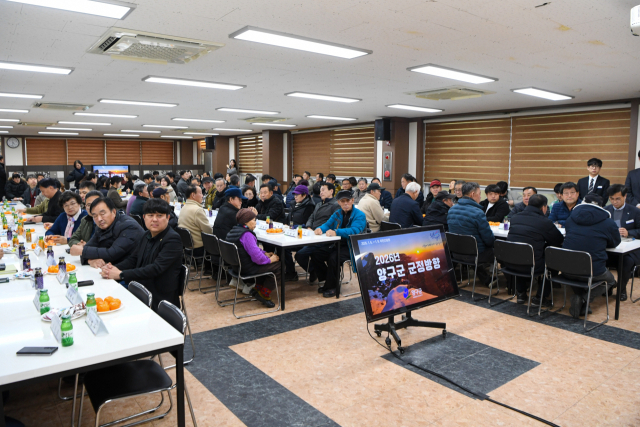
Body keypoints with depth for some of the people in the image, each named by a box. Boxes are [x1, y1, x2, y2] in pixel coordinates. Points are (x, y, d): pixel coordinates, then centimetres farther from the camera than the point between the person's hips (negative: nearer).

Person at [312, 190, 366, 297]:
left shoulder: (359, 215, -9)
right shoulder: (337, 213, 14)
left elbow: (354, 230, -25)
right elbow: (328, 224, 13)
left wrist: (336, 232, -39)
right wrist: (320, 229, -13)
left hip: (351, 247, -7)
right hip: (336, 244, 7)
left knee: (333, 258, -31)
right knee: (316, 255, -9)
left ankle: (331, 286, -11)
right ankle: (327, 280, 9)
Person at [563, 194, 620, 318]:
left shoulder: (570, 219, 7)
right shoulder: (608, 222, -1)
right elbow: (615, 243, 15)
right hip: (594, 272, -3)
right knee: (610, 280, 29)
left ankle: (579, 296, 10)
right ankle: (585, 299, 1)